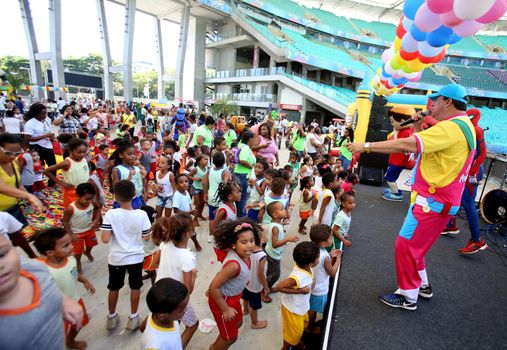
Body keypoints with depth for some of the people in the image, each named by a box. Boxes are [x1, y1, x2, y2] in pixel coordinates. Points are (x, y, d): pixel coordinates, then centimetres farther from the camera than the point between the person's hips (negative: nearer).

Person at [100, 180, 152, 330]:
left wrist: (113, 230, 0)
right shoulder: (141, 214, -17)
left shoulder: (110, 214, -19)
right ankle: (133, 318, 33)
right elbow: (147, 237, -9)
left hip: (116, 258, 0)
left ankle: (112, 317, 41)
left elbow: (105, 239, -19)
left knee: (114, 288, 23)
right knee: (135, 287, 19)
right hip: (136, 257, 0)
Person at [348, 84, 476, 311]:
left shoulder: (452, 127, -19)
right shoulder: (463, 127, 15)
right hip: (437, 199, 10)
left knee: (406, 245, 0)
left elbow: (408, 145, -29)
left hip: (433, 201, -10)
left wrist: (367, 146, -26)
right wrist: (418, 127, 4)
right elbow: (422, 145, 15)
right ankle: (422, 285, 37)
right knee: (414, 244, 21)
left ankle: (408, 296, 16)